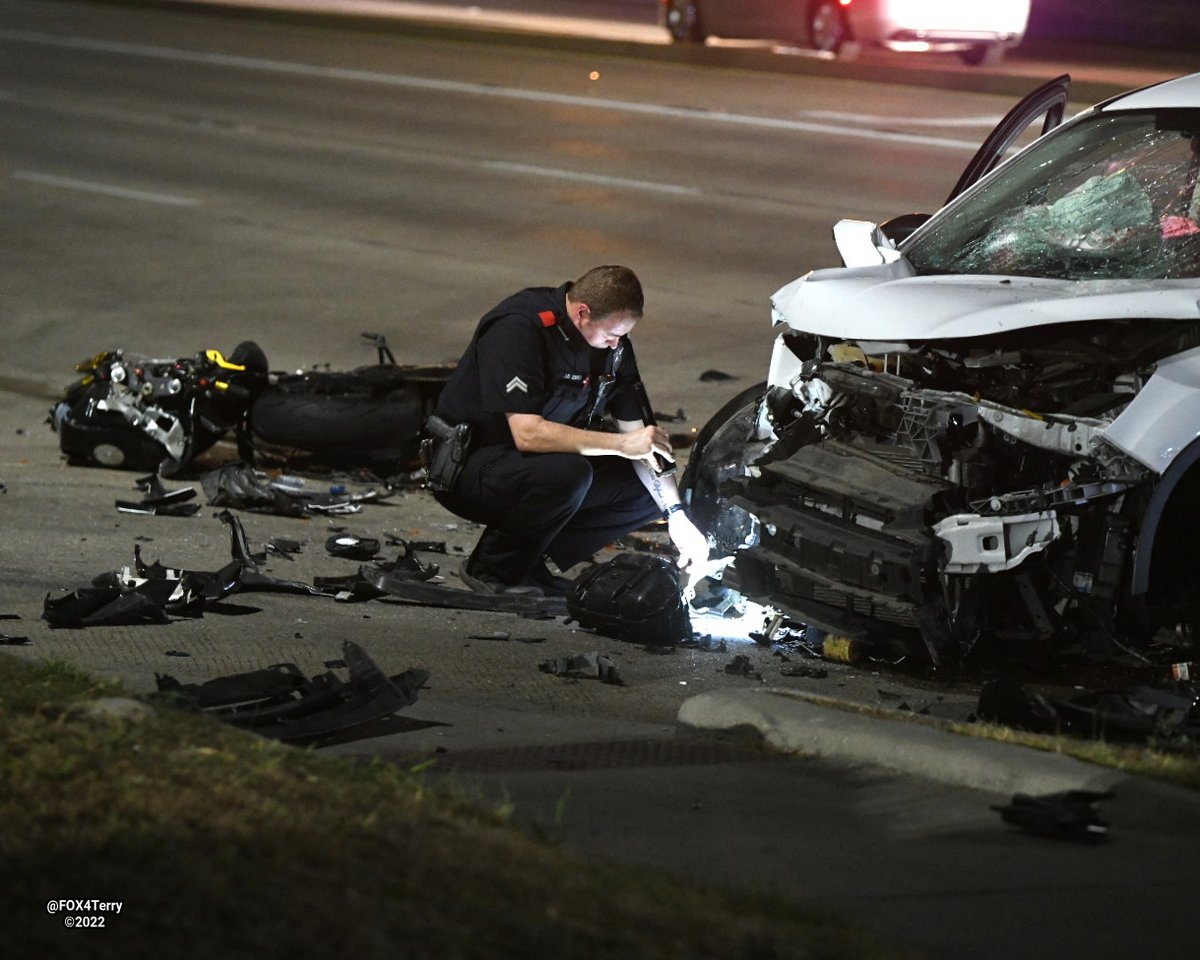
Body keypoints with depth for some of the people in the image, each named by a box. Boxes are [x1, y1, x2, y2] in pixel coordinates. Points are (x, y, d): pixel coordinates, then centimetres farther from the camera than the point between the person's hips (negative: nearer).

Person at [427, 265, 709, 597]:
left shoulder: (614, 342, -2)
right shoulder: (518, 329, -26)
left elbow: (638, 431, 1)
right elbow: (527, 434, -33)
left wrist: (678, 516, -8)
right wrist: (622, 444, -32)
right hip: (468, 467, -8)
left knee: (648, 489, -7)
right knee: (568, 474, -36)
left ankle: (531, 562, -1)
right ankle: (492, 569, -13)